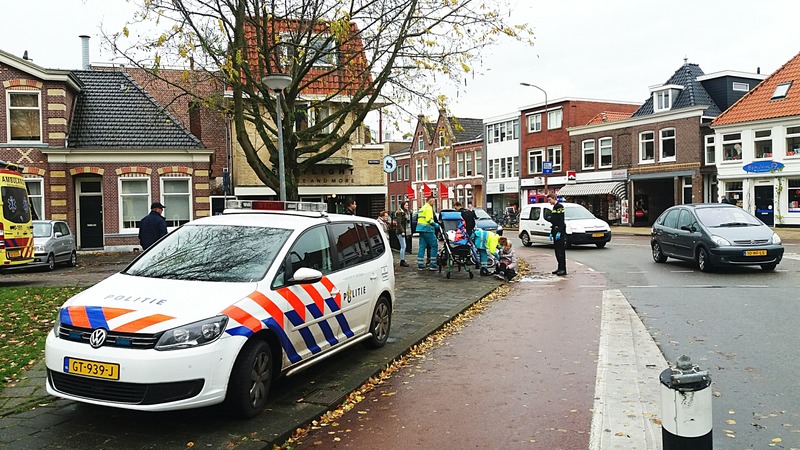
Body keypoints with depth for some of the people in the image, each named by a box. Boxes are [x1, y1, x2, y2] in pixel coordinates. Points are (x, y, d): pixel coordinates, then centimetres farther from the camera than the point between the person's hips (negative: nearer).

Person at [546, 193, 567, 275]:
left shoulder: (560, 206, -10)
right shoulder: (554, 207, 19)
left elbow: (561, 220, -17)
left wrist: (559, 232, -22)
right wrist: (551, 233, 21)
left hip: (560, 232, -10)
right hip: (555, 231, 10)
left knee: (561, 251, -10)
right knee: (557, 250, 10)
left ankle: (563, 269, -9)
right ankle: (560, 268, 14)